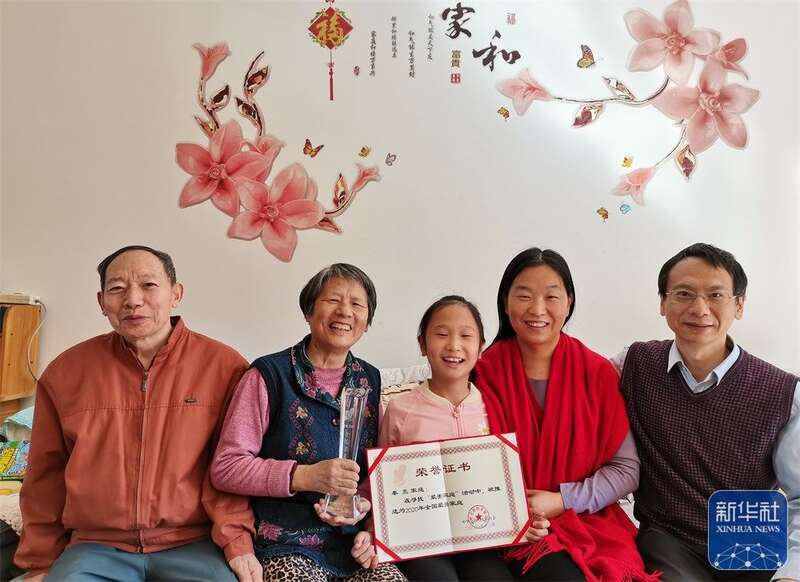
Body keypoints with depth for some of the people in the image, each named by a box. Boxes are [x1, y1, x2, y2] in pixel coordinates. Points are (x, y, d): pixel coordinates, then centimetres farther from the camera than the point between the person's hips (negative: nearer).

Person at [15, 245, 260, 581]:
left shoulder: (224, 366, -5)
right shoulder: (64, 373, 4)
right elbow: (46, 478, 12)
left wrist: (237, 540, -14)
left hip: (193, 545, -1)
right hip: (96, 548, 2)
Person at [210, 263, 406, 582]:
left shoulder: (370, 380, 8)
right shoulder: (268, 375, -6)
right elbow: (225, 467, -9)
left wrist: (368, 505, -3)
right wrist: (304, 477, -19)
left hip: (358, 543, 4)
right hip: (288, 546, -3)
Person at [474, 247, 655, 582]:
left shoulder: (598, 373, -3)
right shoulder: (484, 375, -5)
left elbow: (626, 469, -2)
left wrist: (561, 501, -14)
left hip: (590, 523, 2)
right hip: (514, 532, -2)